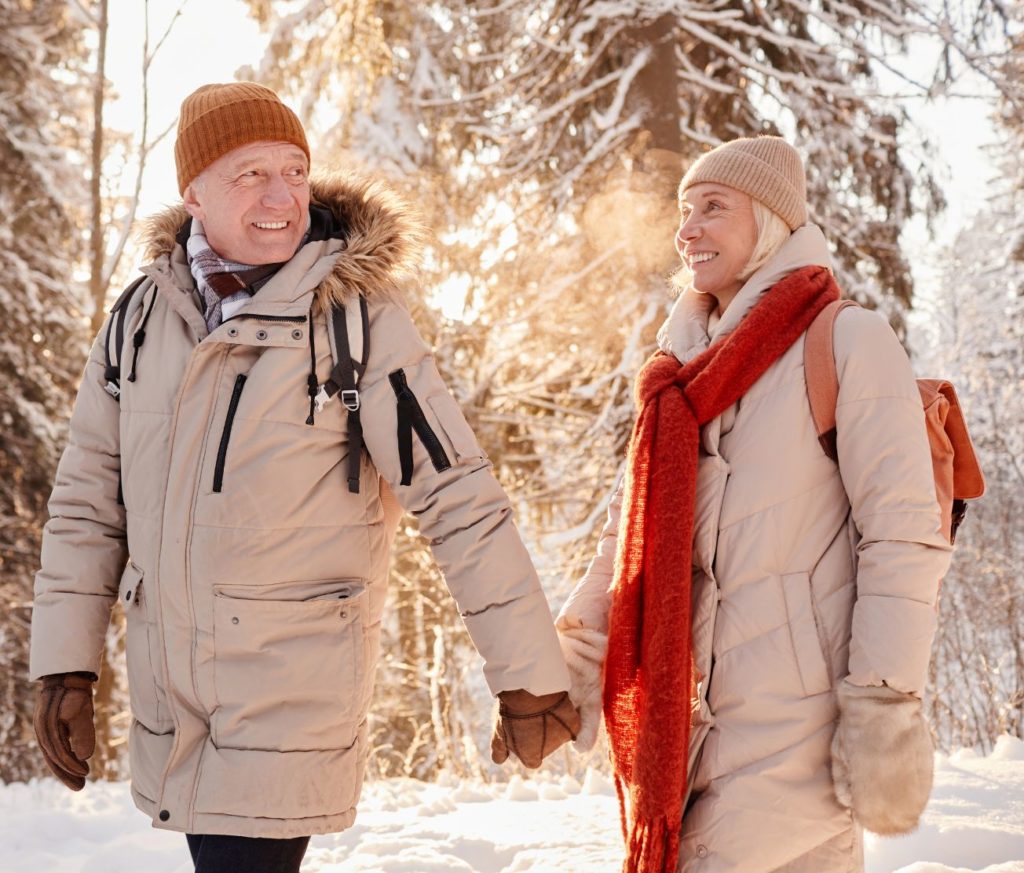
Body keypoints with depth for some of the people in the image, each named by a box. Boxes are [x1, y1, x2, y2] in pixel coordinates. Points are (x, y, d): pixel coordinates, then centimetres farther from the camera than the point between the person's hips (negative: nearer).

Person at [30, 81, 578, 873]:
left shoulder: (357, 315, -11)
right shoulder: (142, 316, 3)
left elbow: (459, 497, -12)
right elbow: (89, 500, 9)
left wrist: (530, 673, -14)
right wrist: (65, 663, 5)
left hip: (297, 689, -5)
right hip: (168, 696, 5)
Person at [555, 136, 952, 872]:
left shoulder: (847, 343, -6)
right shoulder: (688, 366, 15)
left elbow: (903, 537, -12)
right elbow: (635, 529, 16)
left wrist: (886, 713, -17)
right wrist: (572, 663, 7)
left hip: (799, 710, -7)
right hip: (700, 715, 7)